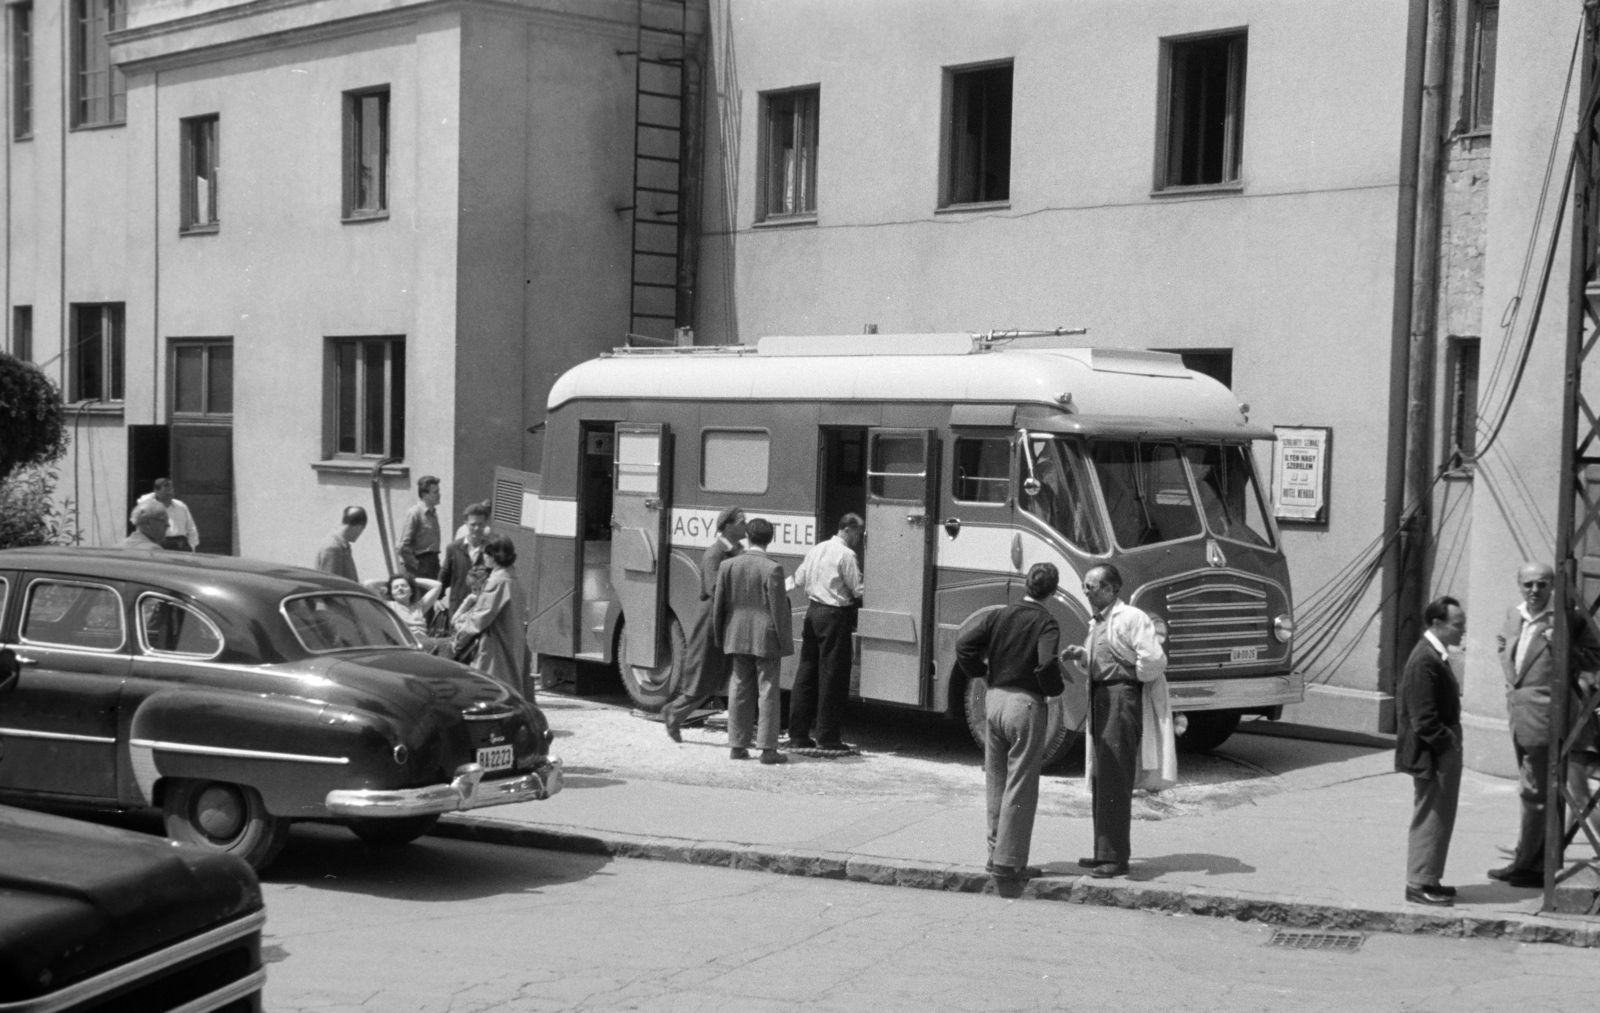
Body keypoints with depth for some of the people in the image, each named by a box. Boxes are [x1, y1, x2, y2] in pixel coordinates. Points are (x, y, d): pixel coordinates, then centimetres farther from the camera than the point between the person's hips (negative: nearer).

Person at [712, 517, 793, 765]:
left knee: (739, 690, 12)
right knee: (767, 691, 2)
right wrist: (784, 640, -4)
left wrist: (719, 637, 16)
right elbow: (779, 608, -12)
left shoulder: (729, 566, 1)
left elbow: (718, 603, 6)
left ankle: (737, 744, 16)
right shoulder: (772, 569, -13)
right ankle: (767, 748, 3)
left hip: (737, 638, 4)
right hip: (765, 638, -4)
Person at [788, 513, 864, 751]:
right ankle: (827, 736, 3)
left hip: (813, 611, 8)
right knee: (832, 676, -1)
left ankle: (798, 733, 14)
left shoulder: (817, 549, 12)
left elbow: (799, 580, 17)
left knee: (807, 671, 11)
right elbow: (858, 591, -13)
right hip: (835, 615, -8)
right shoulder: (846, 555, -12)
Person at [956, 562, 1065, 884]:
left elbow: (964, 644, -4)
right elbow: (1046, 664, -25)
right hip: (1026, 704, -5)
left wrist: (981, 673, 9)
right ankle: (1008, 862, 2)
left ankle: (996, 853, 22)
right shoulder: (1046, 624, -11)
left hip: (994, 700, 5)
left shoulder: (999, 616, 3)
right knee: (1020, 787, 2)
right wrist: (1056, 688, -6)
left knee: (996, 783, 16)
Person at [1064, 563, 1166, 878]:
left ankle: (1116, 858, -6)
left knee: (1115, 779, -9)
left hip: (1121, 698, -10)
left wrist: (1136, 678, -4)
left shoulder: (1131, 618, -13)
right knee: (1101, 778, 14)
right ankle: (1105, 852, 23)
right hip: (1099, 698, 10)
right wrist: (1081, 656, 8)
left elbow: (1155, 661, -19)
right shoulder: (1096, 622, 17)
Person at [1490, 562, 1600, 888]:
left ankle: (1526, 865, 4)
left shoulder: (1568, 618, -9)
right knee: (1532, 791, 15)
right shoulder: (1514, 616, 12)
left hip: (1545, 715, -8)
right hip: (1519, 714, 8)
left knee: (1535, 792, -4)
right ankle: (1545, 864, 25)